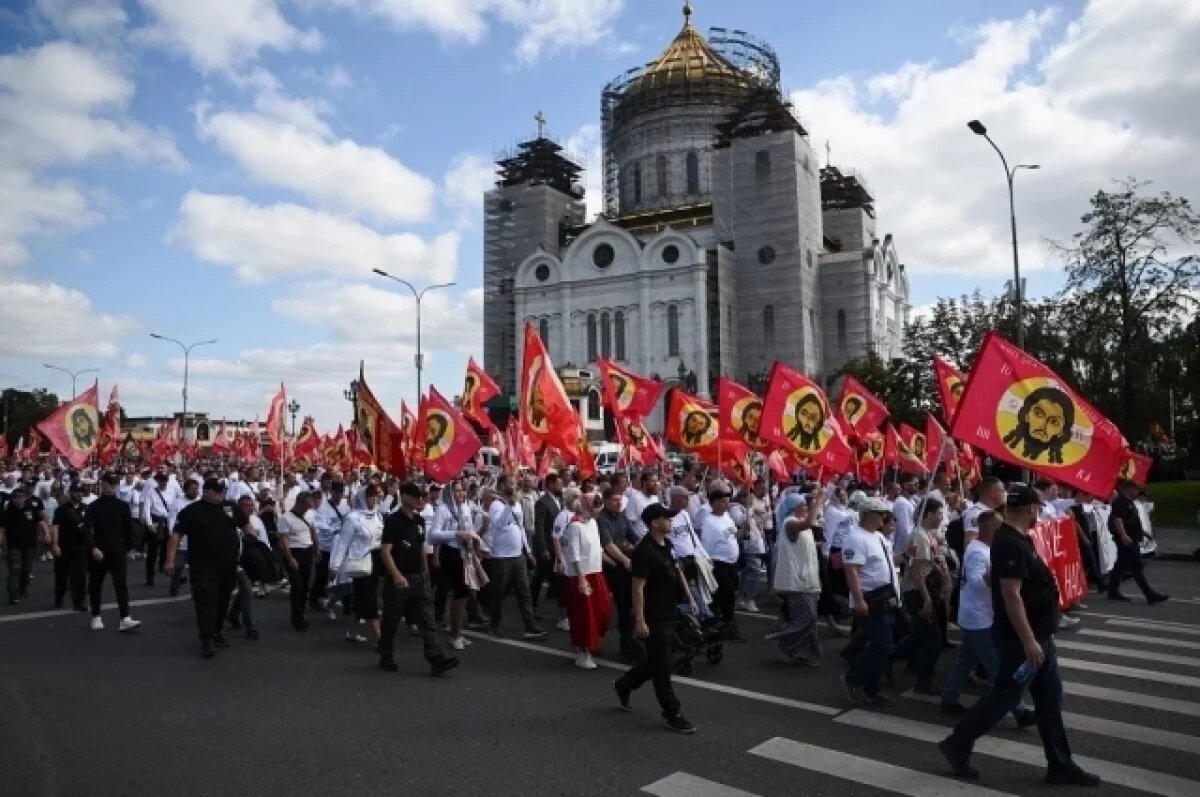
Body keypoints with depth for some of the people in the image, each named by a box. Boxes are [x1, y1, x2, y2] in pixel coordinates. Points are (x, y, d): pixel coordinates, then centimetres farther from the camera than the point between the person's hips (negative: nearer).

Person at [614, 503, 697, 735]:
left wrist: (689, 598, 17)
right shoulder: (644, 551, -22)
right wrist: (640, 621, -23)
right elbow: (638, 588, -22)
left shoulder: (666, 544, 6)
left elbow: (677, 571, 19)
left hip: (667, 613, 9)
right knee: (661, 665, 1)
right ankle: (672, 714, 12)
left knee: (656, 660, 20)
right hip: (653, 617, -9)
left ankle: (623, 686, 39)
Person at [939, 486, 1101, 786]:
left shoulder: (1018, 539, 8)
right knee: (1004, 697, 2)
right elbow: (1011, 595, -28)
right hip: (1022, 640, -10)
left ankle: (1061, 765, 26)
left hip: (1039, 635, 10)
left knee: (1050, 700, 15)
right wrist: (1028, 641, -26)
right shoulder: (1010, 544, -24)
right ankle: (957, 744, 15)